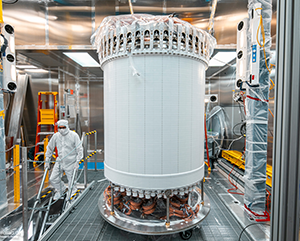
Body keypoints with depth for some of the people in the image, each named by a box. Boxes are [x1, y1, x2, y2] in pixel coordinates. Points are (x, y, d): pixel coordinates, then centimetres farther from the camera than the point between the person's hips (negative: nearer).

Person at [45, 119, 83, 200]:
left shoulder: (74, 135, -13)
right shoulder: (56, 136, -2)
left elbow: (79, 149, -11)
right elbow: (50, 148, 10)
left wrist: (77, 162, -16)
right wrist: (47, 161, 10)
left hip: (71, 163, -4)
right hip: (59, 162, 4)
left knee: (71, 181, 5)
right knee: (53, 179, 3)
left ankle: (73, 191, 35)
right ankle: (60, 190, 33)